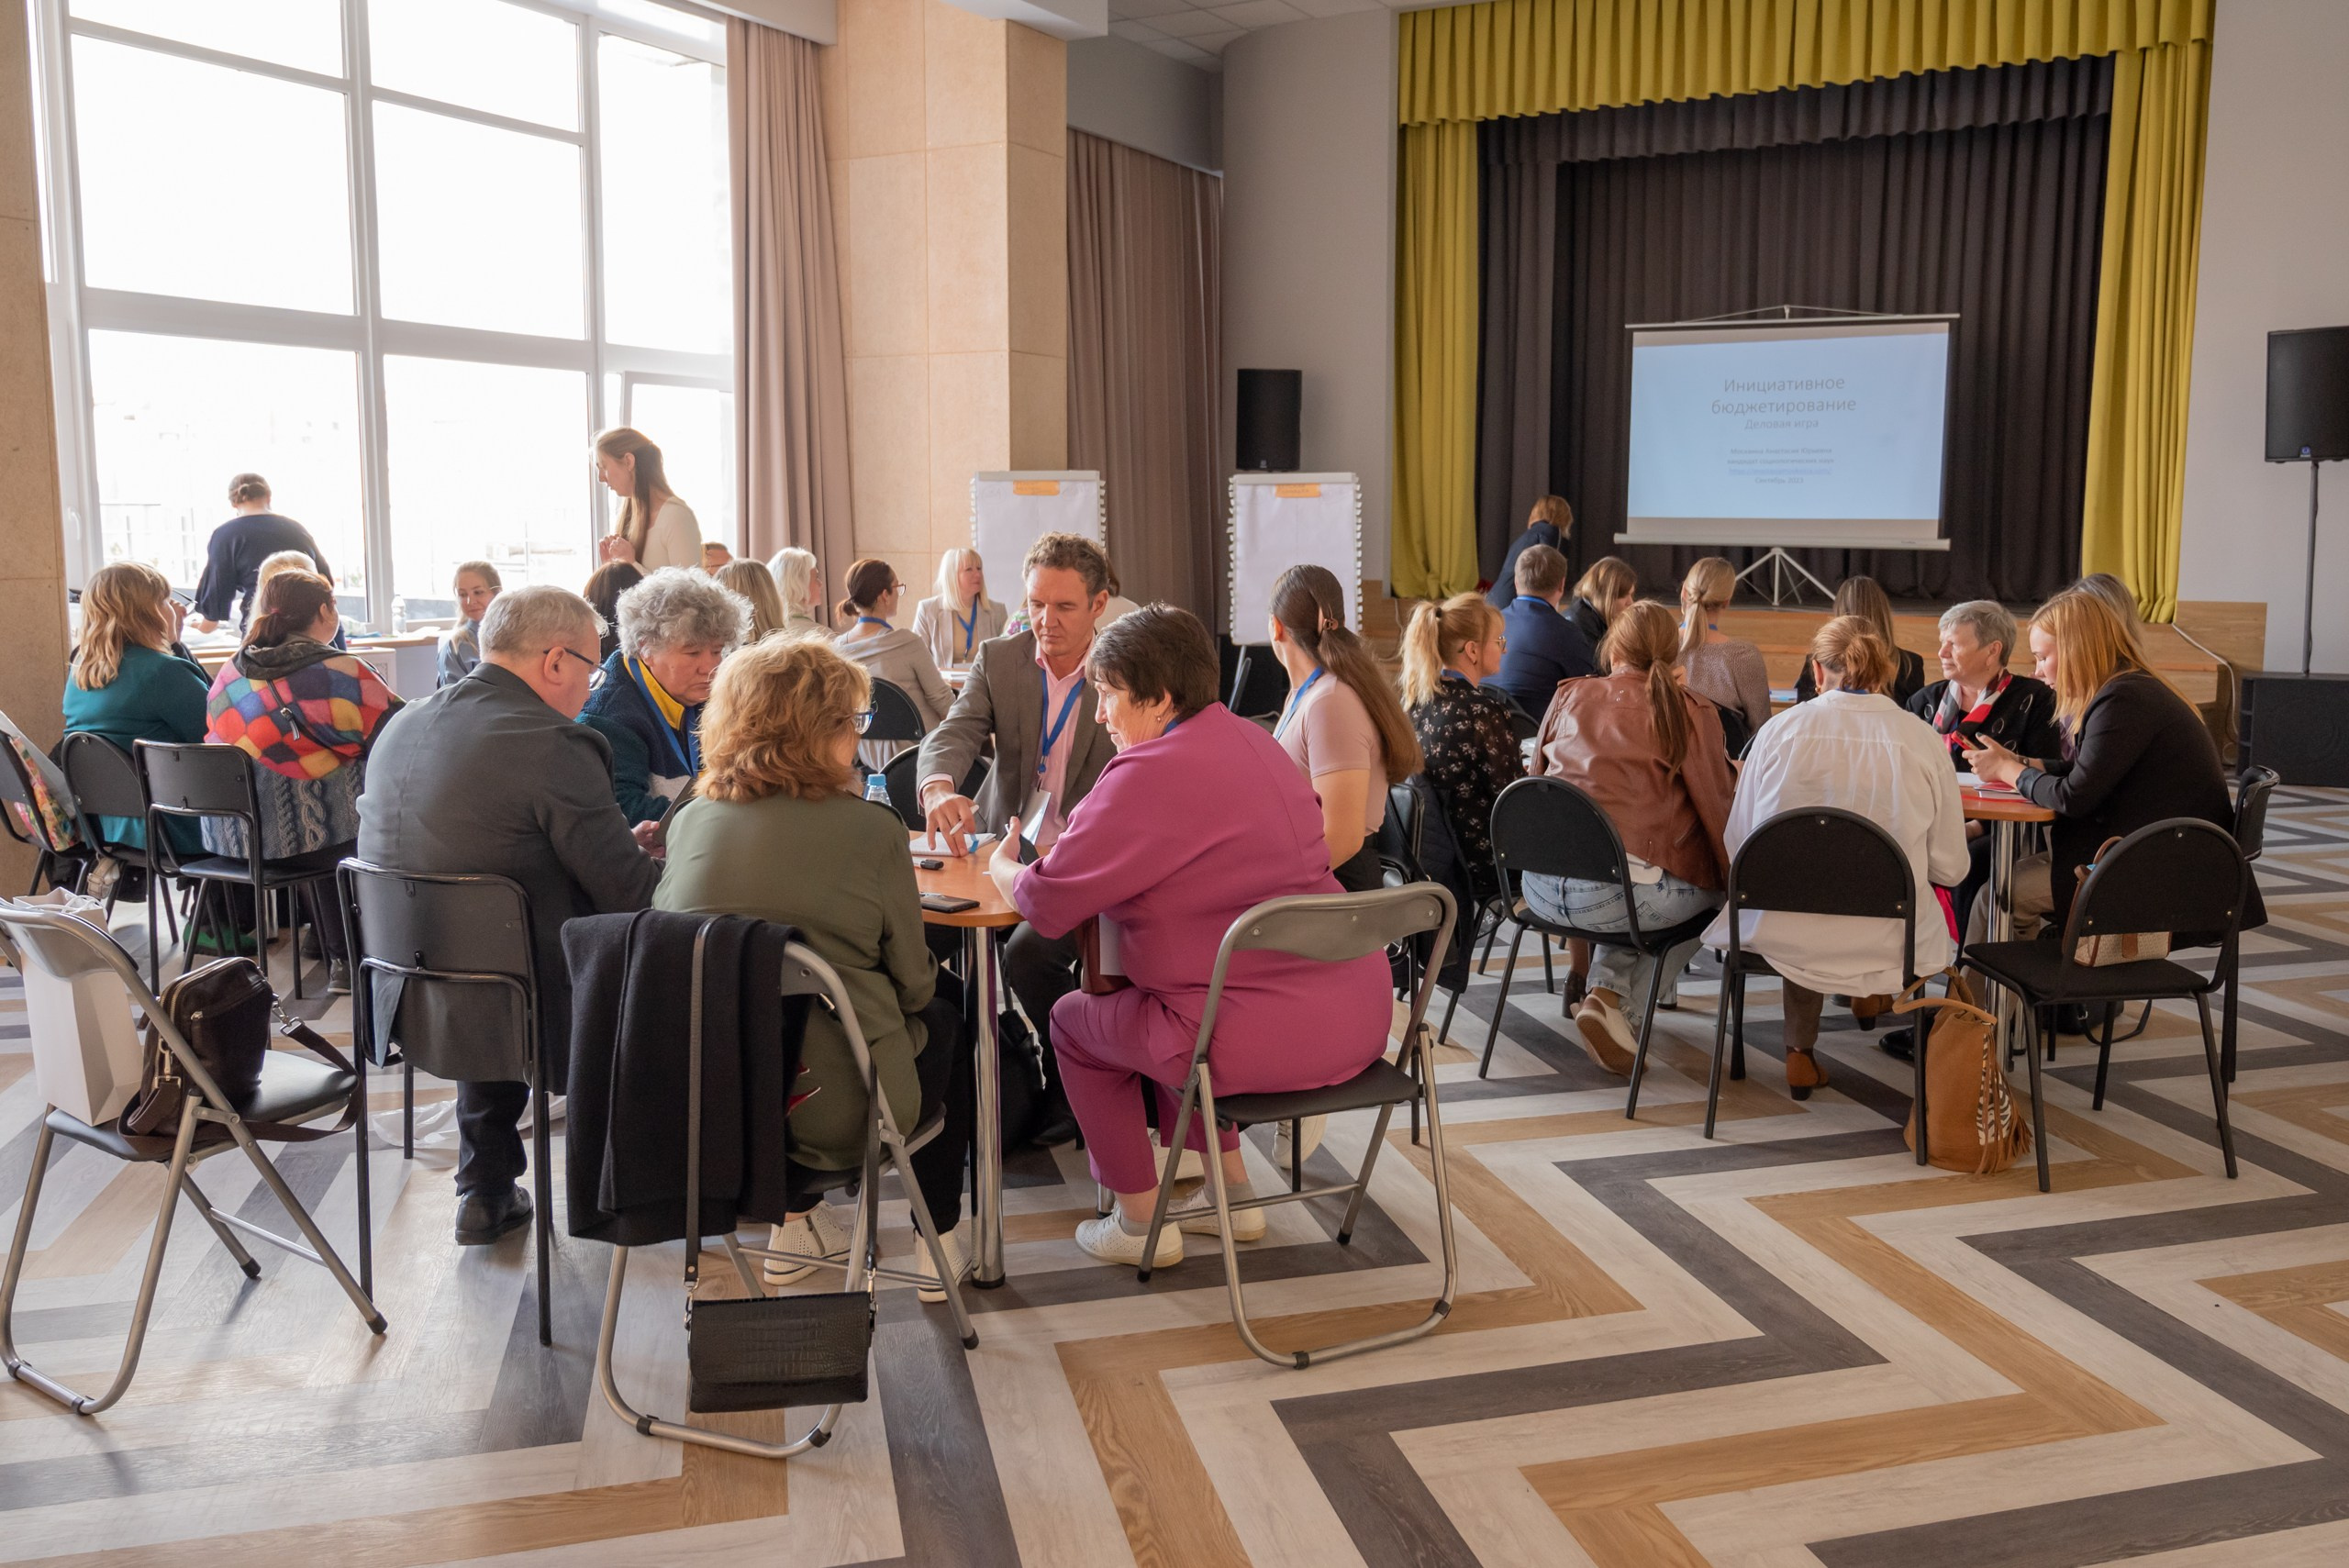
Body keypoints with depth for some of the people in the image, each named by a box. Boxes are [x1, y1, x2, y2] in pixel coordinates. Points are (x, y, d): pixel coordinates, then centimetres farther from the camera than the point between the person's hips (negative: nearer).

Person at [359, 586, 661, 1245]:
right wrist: (652, 857, 7)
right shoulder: (554, 745, -21)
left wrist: (622, 845, 17)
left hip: (404, 1005, 8)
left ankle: (486, 1193, 37)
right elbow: (633, 894, -17)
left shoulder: (401, 726, 5)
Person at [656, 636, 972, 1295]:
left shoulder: (690, 822, -2)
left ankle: (796, 1223, 40)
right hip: (834, 1106, -5)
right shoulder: (868, 830, -15)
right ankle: (939, 1243, 35)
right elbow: (913, 982, -5)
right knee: (941, 1019, 25)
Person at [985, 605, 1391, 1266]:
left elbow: (1049, 902, -13)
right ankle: (1232, 1192, 33)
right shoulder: (1252, 741, 11)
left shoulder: (1150, 774, -17)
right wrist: (1069, 842, 16)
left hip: (1267, 1039, -9)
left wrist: (1003, 867, 9)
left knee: (1075, 1021, 14)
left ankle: (1141, 1224, 24)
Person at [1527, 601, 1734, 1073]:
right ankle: (1609, 997, 9)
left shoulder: (1570, 695, 16)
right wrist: (1732, 881, 19)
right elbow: (1716, 807, 6)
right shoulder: (1693, 711, 6)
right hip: (1619, 896, -5)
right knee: (1706, 892, 21)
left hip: (1540, 891, 6)